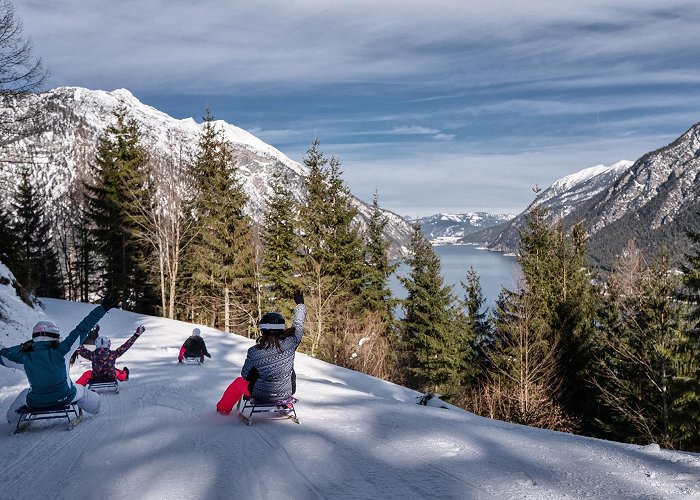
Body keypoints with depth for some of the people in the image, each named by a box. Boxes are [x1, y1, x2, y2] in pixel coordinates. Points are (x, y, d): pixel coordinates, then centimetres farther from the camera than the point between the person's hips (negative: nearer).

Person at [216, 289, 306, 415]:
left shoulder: (254, 352, -23)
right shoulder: (289, 344, -21)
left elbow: (245, 375, -10)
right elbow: (298, 326, -3)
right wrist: (300, 305, 11)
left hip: (261, 393, -2)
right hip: (286, 392, 2)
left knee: (239, 382, 29)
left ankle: (223, 408, 47)